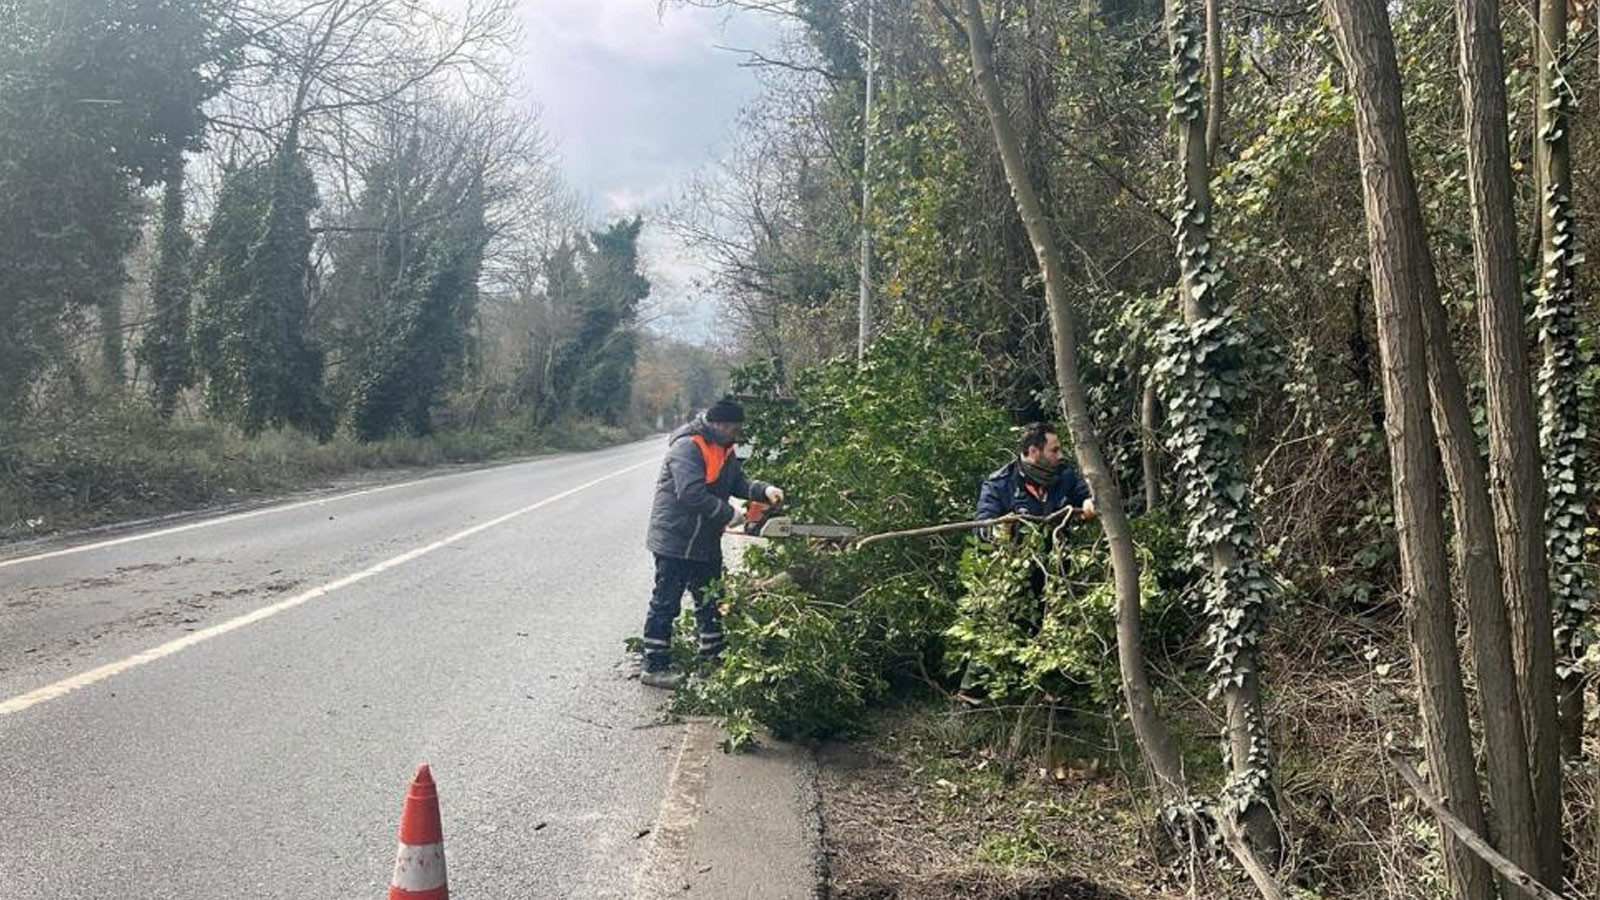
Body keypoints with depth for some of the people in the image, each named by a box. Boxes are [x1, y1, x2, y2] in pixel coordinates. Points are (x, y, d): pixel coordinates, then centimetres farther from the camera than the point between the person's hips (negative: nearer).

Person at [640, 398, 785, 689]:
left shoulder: (723, 449, 10)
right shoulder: (687, 447, -22)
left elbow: (738, 481, 9)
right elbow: (692, 493, -30)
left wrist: (765, 490, -9)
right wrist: (729, 514, -24)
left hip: (706, 542, 10)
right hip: (675, 541, -10)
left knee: (711, 603, 17)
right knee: (665, 604, -1)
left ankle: (712, 660, 29)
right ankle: (654, 667, 8)